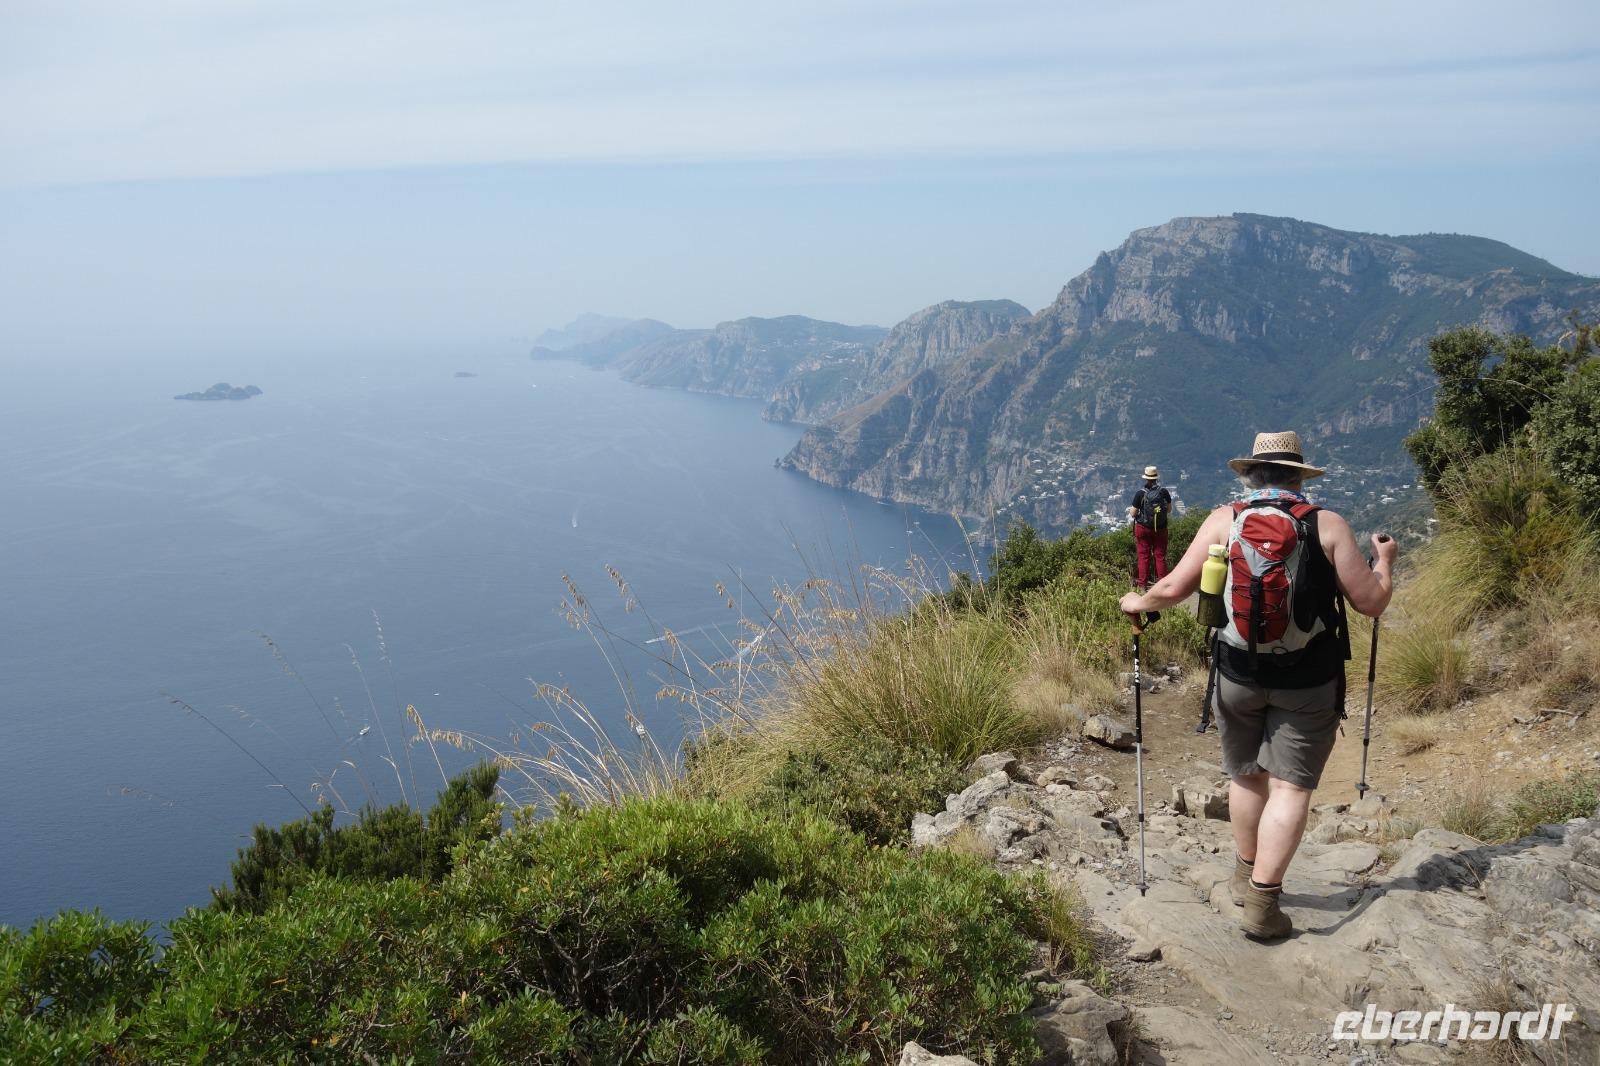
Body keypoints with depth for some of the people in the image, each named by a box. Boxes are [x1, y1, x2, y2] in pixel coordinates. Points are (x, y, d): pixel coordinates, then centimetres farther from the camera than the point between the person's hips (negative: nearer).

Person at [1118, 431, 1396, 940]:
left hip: (1238, 674, 2)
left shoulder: (1224, 521, -3)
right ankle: (1262, 901, 0)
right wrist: (1384, 560, 16)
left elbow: (1173, 588, -3)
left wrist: (1137, 602, 17)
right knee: (1290, 787, 3)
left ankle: (1246, 875, 35)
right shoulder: (1327, 525, -6)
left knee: (1246, 776, 19)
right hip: (1308, 683, -2)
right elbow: (1371, 603, -3)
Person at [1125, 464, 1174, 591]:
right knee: (1160, 556, 11)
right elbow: (1169, 510, 3)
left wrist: (1131, 509, 10)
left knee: (1143, 556, 8)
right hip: (1161, 528, 2)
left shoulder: (1140, 494, -16)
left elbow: (1133, 514, -12)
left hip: (1143, 528, -2)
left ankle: (1142, 585, 12)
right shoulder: (1164, 492, -10)